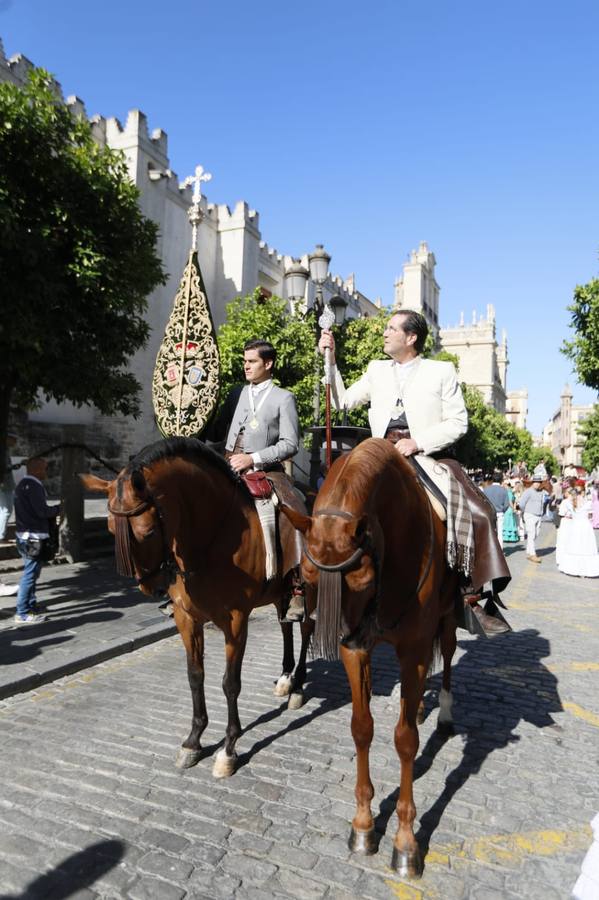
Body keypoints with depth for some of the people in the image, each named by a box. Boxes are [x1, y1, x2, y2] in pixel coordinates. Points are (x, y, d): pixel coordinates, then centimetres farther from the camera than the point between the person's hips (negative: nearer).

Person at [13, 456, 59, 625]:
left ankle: (31, 608, 24)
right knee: (30, 574, -5)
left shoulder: (23, 484, 17)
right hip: (33, 538, -11)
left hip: (26, 536, 11)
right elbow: (42, 511, -21)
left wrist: (52, 510, 8)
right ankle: (23, 614, 1)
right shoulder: (33, 485, -16)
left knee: (31, 574, 16)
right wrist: (57, 509, -4)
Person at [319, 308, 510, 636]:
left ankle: (471, 596, 2)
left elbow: (457, 423, 1)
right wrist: (330, 359, 10)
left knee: (477, 514, -15)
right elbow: (342, 401, 16)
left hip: (427, 458, -2)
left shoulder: (442, 371, 7)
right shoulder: (377, 370, 17)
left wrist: (416, 443, -11)